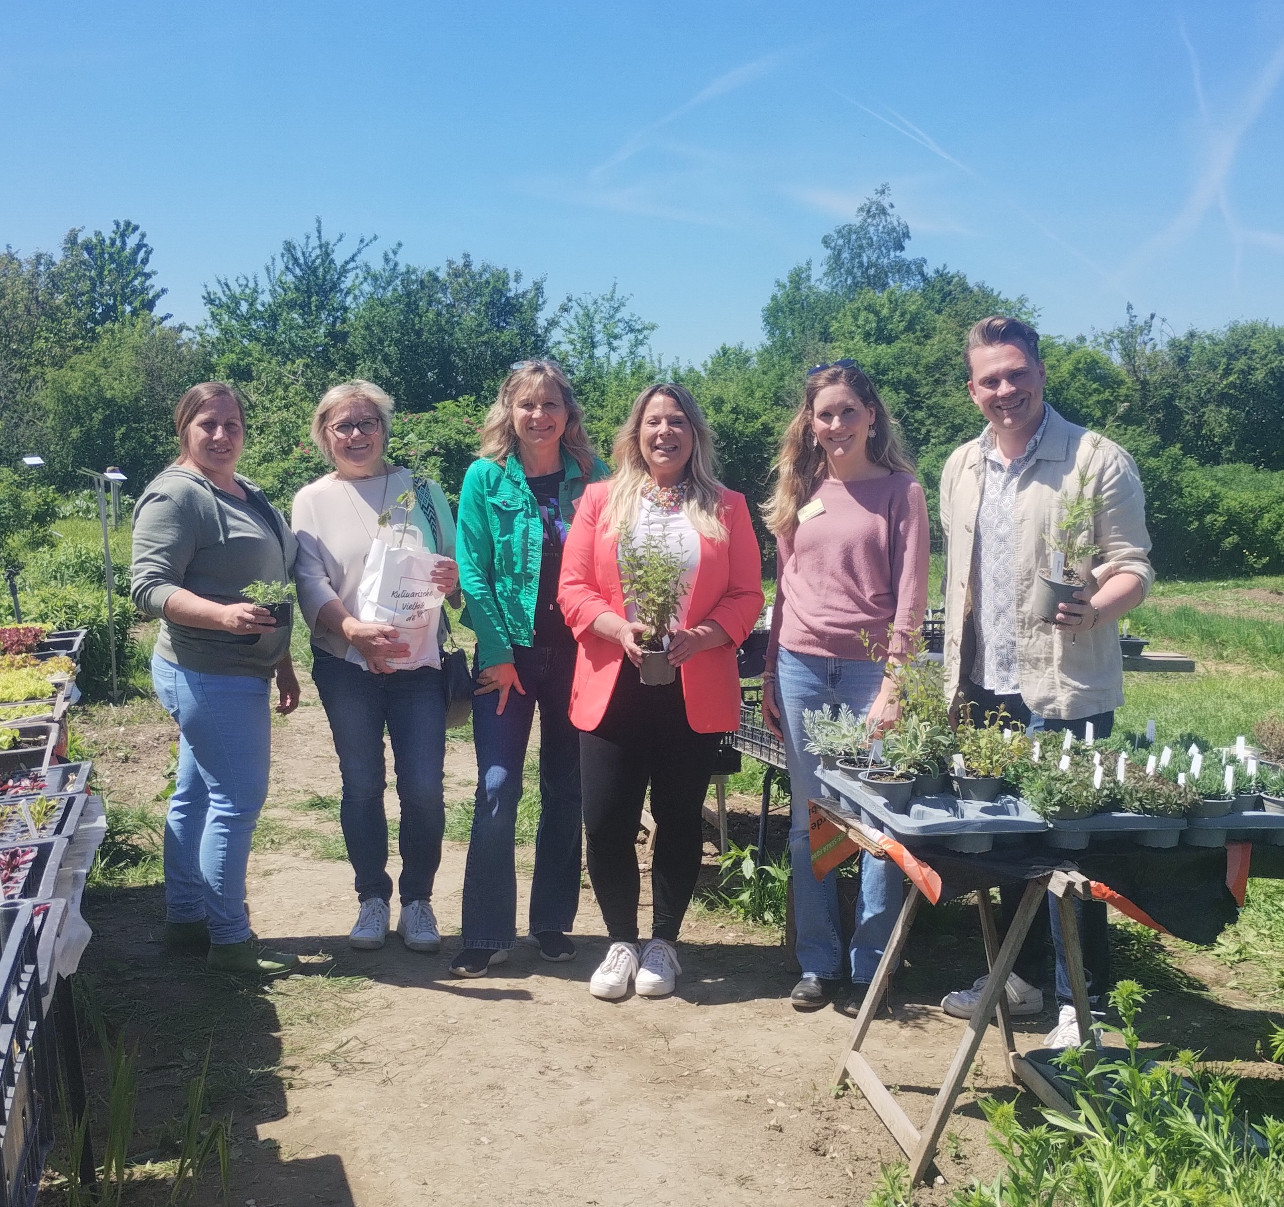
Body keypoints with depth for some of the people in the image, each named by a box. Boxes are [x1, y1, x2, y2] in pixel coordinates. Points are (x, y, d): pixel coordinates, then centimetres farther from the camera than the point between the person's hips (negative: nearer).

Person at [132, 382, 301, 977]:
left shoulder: (245, 493, 15)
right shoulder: (175, 495, -14)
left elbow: (270, 583, 21)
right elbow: (148, 586, -20)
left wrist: (282, 661, 20)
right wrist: (221, 615, -34)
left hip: (240, 672, 9)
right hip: (211, 676, -9)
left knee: (196, 795, 15)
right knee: (237, 800, -5)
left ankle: (185, 919, 26)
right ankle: (230, 941, 5)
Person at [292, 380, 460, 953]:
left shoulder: (422, 490, 9)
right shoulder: (312, 501, 5)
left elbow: (456, 562, 11)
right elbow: (310, 582, -6)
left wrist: (453, 576, -14)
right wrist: (351, 628, -24)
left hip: (419, 660, 0)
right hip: (345, 664, 0)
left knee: (424, 787, -3)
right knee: (361, 784, 7)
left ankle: (417, 900, 14)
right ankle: (372, 899, 21)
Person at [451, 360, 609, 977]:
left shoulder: (591, 476, 3)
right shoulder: (485, 477, -2)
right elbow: (473, 573, -5)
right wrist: (498, 653, -10)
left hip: (575, 651, 2)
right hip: (508, 652, -2)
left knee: (566, 788, 8)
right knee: (498, 787, -5)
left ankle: (553, 920, 22)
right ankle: (487, 933, 4)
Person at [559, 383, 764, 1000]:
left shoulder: (726, 507, 7)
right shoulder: (601, 500, 8)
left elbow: (746, 596, 2)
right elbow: (573, 589, 2)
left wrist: (697, 637, -15)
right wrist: (621, 630, -16)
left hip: (694, 688, 0)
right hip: (613, 683, 0)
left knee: (679, 818, 8)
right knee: (606, 821, -2)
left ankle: (663, 943, 26)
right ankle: (621, 941, 19)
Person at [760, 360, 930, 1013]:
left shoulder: (900, 490, -1)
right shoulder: (799, 491, 12)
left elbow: (909, 595, -6)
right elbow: (785, 588, 14)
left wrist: (894, 683, -13)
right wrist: (769, 675, 11)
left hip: (869, 668, -4)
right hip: (802, 668, 4)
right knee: (807, 821, 7)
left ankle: (871, 964, 14)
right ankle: (818, 961, 18)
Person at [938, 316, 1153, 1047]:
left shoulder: (1098, 461, -9)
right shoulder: (961, 469, 9)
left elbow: (1134, 567, -10)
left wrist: (1094, 609, -31)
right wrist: (956, 674, 13)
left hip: (1065, 690, -6)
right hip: (987, 690, 6)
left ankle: (1083, 1001, 15)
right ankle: (1022, 975, 32)